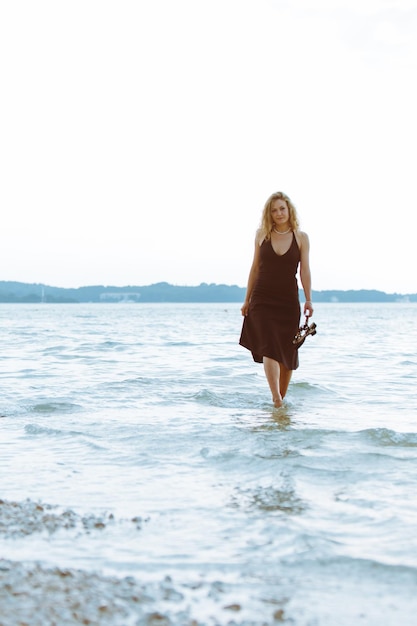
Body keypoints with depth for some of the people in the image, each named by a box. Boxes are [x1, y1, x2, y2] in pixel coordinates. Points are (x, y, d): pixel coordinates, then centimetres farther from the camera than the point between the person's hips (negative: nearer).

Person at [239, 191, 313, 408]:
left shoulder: (301, 237, 3)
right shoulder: (262, 234, 5)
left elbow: (304, 270, 0)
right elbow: (255, 268, 9)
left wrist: (308, 300, -9)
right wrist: (247, 299, 10)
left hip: (289, 300, 1)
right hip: (263, 298, -1)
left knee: (287, 351, 6)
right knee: (269, 347, -14)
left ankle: (282, 397, 20)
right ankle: (275, 397, -21)